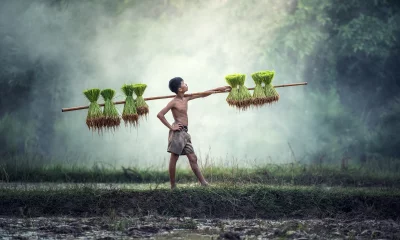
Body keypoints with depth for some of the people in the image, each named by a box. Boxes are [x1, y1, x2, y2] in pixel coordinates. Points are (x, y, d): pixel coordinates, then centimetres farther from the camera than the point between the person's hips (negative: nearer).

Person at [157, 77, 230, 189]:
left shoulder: (186, 98, 12)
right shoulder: (174, 102, -10)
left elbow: (202, 95, 21)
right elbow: (160, 114, -16)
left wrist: (218, 89, 21)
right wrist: (170, 127, -15)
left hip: (185, 133, 8)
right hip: (177, 132, -8)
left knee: (193, 158, 5)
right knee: (173, 159, -3)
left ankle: (203, 183, 3)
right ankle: (173, 186, 0)